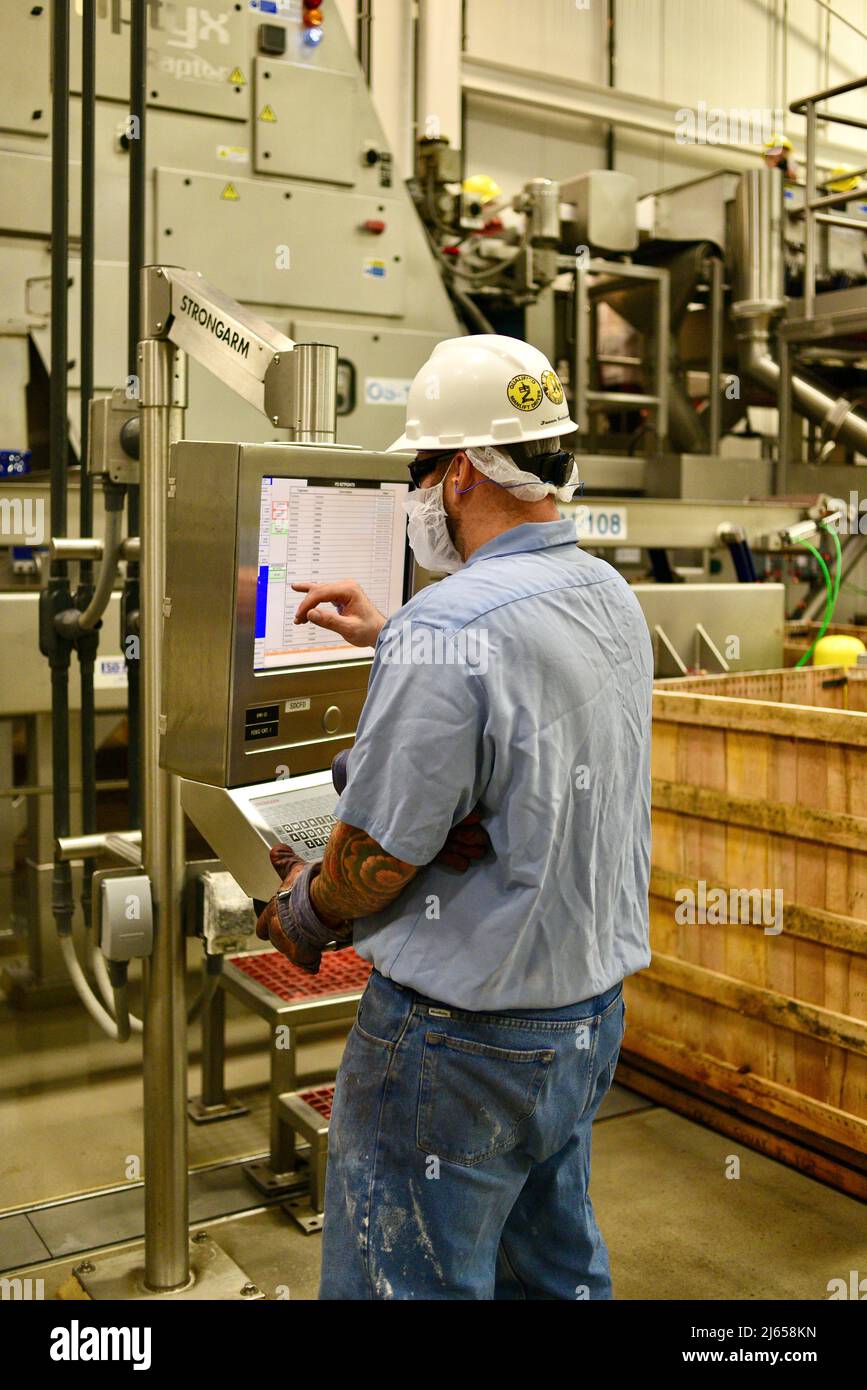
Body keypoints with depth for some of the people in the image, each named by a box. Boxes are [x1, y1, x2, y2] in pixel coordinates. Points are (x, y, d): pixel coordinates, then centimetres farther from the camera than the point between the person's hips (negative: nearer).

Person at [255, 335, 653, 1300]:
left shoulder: (447, 631, -26)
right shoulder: (612, 597, 2)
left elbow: (376, 857, -20)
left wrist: (301, 914, 1)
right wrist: (389, 636, 25)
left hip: (463, 1039, -8)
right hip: (594, 1014, 9)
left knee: (408, 1281, 10)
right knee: (555, 1267, 25)